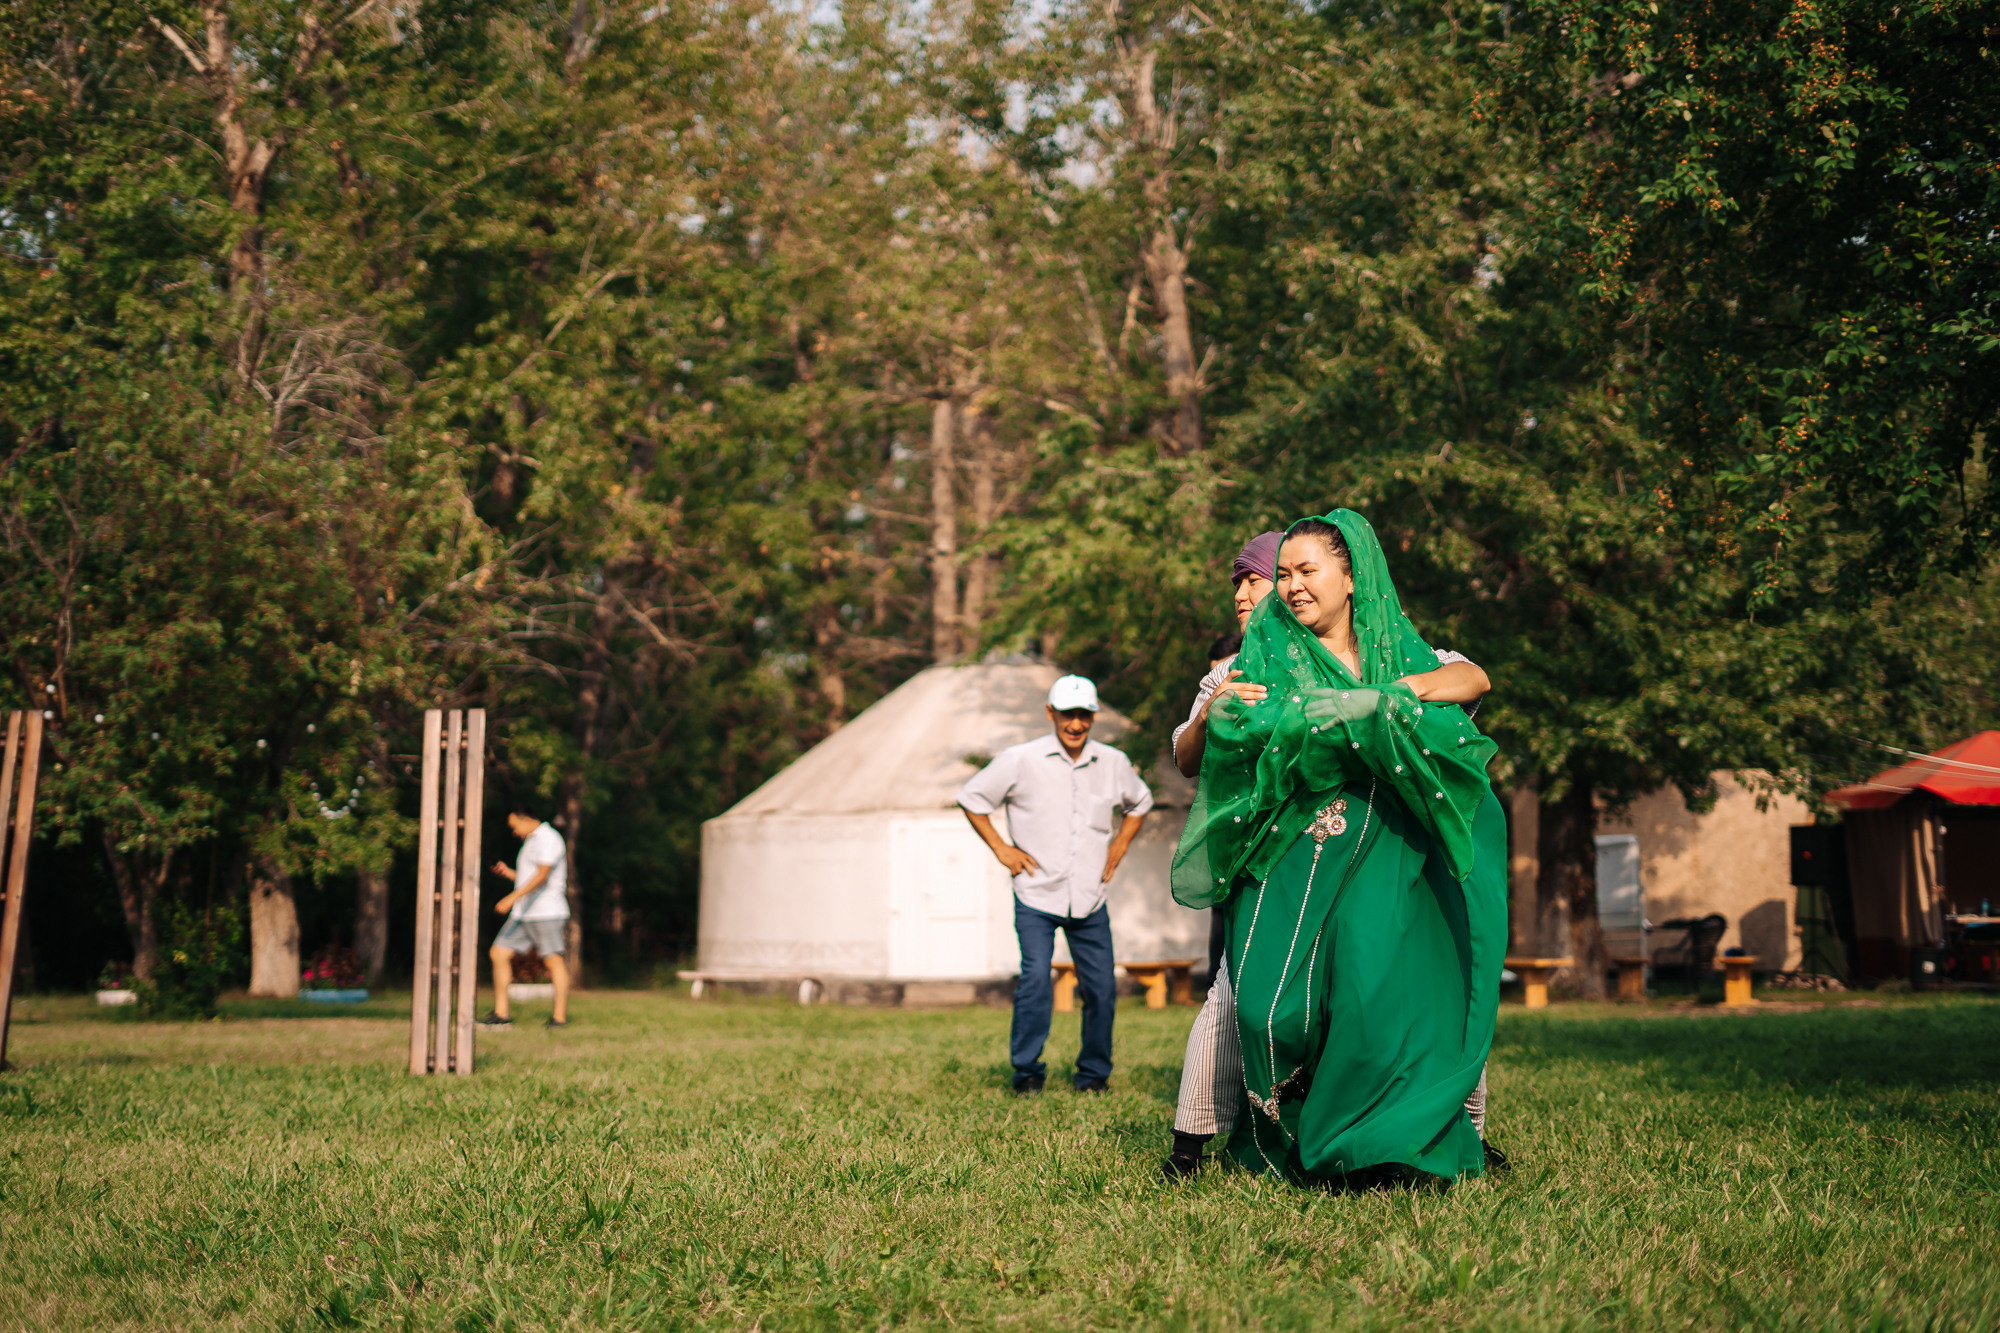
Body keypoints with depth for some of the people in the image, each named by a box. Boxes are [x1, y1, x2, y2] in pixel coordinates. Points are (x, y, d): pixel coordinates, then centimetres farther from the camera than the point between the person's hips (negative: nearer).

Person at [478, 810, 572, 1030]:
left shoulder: (549, 839, -8)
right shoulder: (530, 842, 22)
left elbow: (542, 876, -20)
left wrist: (512, 897, -26)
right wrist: (508, 872, 13)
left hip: (546, 912, -10)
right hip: (523, 913, 10)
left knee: (554, 960, -8)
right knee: (498, 953, 2)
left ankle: (560, 1017, -5)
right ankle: (501, 1014, 3)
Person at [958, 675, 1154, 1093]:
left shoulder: (1113, 763, 6)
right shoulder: (1020, 760, -6)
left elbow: (1139, 803, 26)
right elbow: (971, 799, 5)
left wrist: (1119, 846, 13)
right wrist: (1001, 849, -1)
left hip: (1090, 900, 3)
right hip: (1036, 897, -3)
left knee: (1101, 987, 2)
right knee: (1036, 978, -18)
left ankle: (1093, 1073, 20)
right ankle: (1026, 1070, -3)